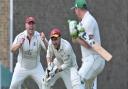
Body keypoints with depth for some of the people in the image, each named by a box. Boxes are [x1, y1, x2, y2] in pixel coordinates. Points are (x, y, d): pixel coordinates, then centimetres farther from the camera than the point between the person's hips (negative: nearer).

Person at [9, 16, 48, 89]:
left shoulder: (39, 36, -15)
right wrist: (19, 44, -46)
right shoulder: (20, 36, -14)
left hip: (36, 66, 0)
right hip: (22, 67, 0)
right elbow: (12, 50, -25)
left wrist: (44, 41, -47)